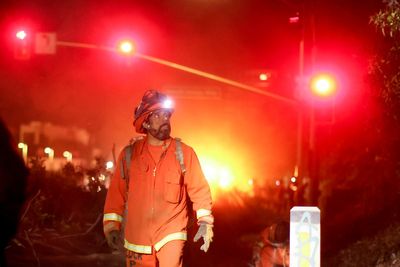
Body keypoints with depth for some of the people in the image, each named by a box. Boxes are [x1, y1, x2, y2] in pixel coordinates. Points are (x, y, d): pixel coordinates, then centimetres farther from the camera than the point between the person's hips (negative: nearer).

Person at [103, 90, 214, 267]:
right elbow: (117, 192, 6)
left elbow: (199, 189, -1)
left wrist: (205, 222, -9)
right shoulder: (129, 155, 2)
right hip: (137, 240, 2)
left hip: (171, 236, -2)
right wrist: (111, 225, 3)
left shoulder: (184, 153, 0)